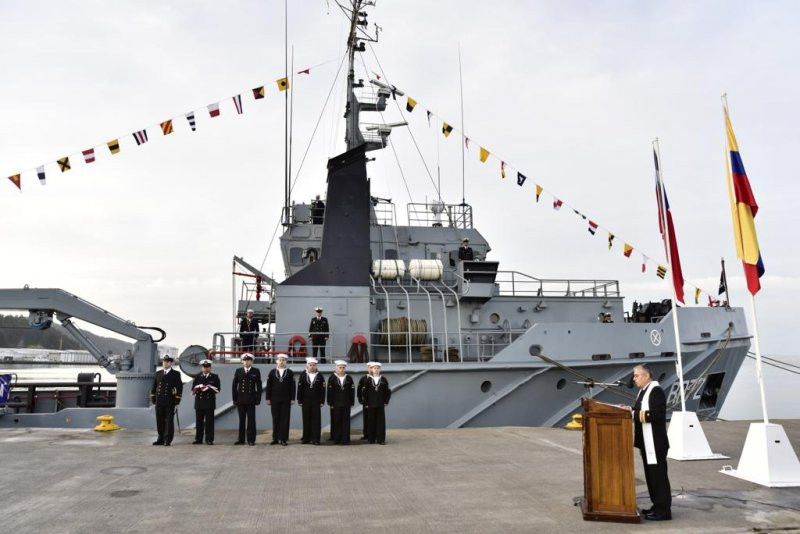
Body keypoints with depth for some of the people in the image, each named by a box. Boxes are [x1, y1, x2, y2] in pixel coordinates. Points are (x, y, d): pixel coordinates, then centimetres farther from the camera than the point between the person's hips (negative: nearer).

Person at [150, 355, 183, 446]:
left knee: (169, 421, -2)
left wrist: (177, 398, -8)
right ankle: (161, 439, 17)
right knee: (160, 421, 7)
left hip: (170, 401, -4)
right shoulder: (158, 373, 12)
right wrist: (152, 397, 8)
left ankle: (168, 440, 1)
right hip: (159, 401, 4)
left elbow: (179, 386, -2)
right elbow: (154, 386, 15)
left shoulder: (176, 374, 2)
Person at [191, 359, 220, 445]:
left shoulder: (215, 377, 8)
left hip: (210, 403, -2)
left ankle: (209, 439, 2)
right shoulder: (197, 377, 14)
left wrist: (209, 388, -14)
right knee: (199, 422, 2)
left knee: (209, 422, -3)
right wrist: (199, 388, -12)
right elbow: (193, 389, 7)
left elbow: (217, 389, -1)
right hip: (199, 402, 2)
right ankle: (198, 439, 10)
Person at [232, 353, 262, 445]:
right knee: (241, 420, 6)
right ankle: (241, 439, 13)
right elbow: (234, 386, 8)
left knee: (251, 420, -1)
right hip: (240, 400, 2)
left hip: (251, 400, -2)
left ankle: (251, 439, 5)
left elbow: (259, 386, 2)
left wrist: (258, 399, -4)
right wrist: (234, 399, 2)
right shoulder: (238, 371, 8)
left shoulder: (256, 371, 3)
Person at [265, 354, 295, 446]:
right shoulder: (272, 372, 5)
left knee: (285, 419, 0)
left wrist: (292, 399, -3)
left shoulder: (290, 373, 3)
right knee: (275, 419, 5)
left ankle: (284, 439, 4)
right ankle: (276, 439, 12)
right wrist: (268, 398, 0)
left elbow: (292, 386, 2)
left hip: (286, 400, -1)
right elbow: (269, 386, 4)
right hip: (275, 399, 1)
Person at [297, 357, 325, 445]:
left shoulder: (320, 376, 1)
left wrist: (322, 401, -3)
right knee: (306, 420, 6)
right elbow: (299, 389, 2)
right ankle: (306, 438, 15)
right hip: (306, 402, 1)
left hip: (316, 402, 0)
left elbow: (323, 390, 1)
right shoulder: (303, 375, 2)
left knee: (316, 420, -1)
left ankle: (315, 439, 2)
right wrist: (300, 401, -2)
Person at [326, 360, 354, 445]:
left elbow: (352, 391, 6)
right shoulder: (332, 378, 1)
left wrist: (352, 402, 1)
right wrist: (330, 403, -5)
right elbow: (330, 392, -1)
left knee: (346, 422, 2)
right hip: (336, 404, -1)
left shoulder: (349, 378, 6)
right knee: (336, 422, 3)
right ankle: (336, 439, 11)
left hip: (346, 404, 1)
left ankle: (345, 439, 6)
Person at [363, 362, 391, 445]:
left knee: (381, 421, -1)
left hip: (381, 405, 0)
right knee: (371, 422, 3)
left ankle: (381, 439, 4)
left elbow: (388, 391, 7)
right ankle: (371, 439, 12)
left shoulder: (383, 379, 3)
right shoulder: (368, 380, 2)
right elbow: (365, 392, 2)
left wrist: (386, 402, 1)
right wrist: (366, 403, -2)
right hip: (371, 405, 0)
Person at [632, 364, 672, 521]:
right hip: (646, 442, 10)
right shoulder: (643, 391, 14)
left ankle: (664, 511, 4)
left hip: (655, 442, -10)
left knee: (658, 475, -3)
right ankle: (658, 506, 25)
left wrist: (633, 413, -23)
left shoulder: (656, 391, -16)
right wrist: (631, 410, 0)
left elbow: (657, 414, -25)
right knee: (651, 475, 15)